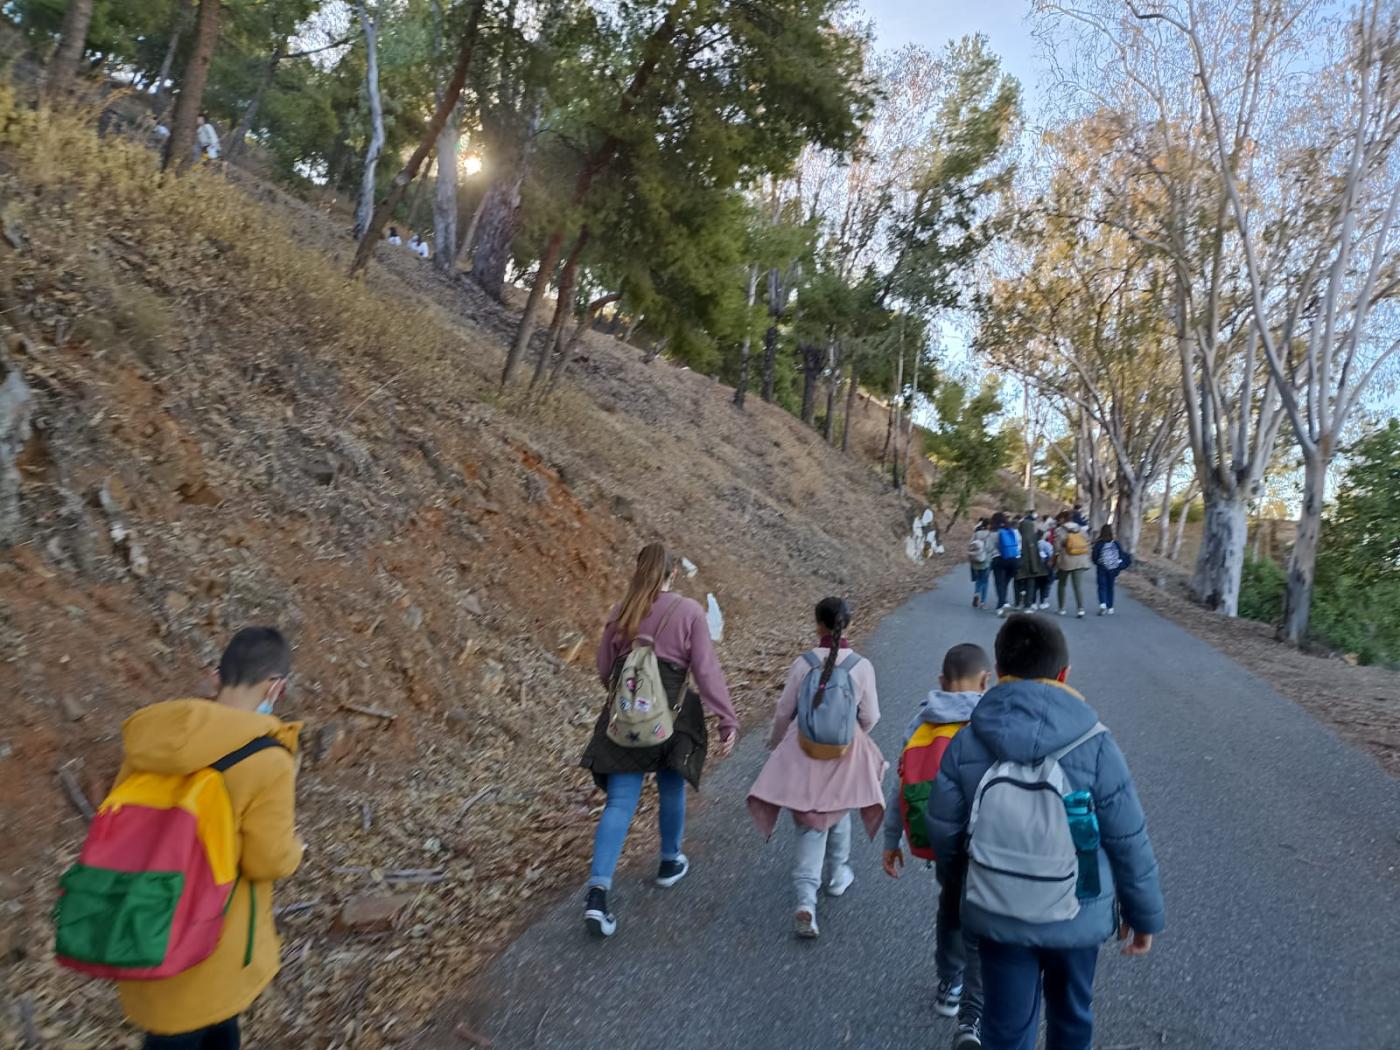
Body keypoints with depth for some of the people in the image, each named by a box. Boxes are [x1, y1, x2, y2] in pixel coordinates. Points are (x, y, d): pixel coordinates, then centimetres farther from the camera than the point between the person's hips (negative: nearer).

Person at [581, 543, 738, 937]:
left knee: (619, 804, 4)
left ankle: (597, 893, -7)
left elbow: (605, 669, 10)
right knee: (671, 789, 21)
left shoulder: (620, 612, 3)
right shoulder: (689, 611, -8)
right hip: (670, 717, -2)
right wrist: (728, 721, -8)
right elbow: (706, 670, -12)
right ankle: (670, 863, 41)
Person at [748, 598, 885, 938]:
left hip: (804, 752, -1)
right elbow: (870, 717, -4)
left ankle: (806, 901, -6)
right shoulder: (862, 666, -12)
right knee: (839, 813, 25)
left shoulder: (803, 663, -12)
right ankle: (837, 876, 42)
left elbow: (784, 711, -5)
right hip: (845, 754, 1)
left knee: (809, 824, 6)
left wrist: (776, 743, 14)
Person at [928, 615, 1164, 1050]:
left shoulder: (965, 744, -15)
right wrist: (1145, 913, 6)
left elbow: (943, 836, -7)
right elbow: (1129, 843, -10)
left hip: (996, 915, 0)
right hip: (1078, 915, 0)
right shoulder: (1095, 744, -18)